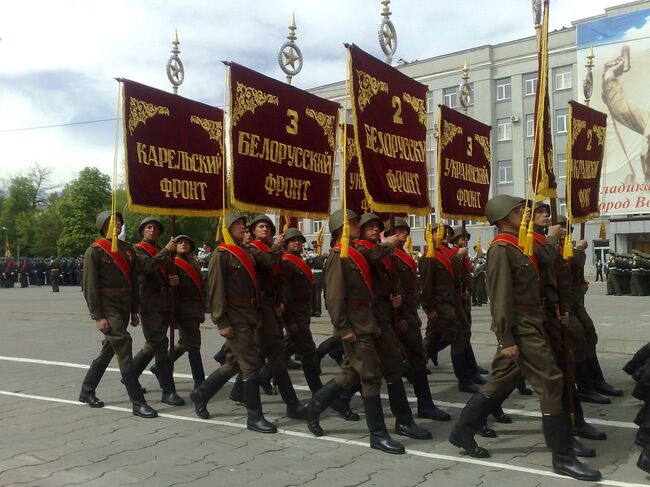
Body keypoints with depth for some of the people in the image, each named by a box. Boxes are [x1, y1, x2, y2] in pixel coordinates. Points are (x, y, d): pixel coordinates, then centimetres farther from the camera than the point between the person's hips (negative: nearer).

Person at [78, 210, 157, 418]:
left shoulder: (128, 249, 12)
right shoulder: (95, 251, -6)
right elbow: (90, 286, -10)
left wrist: (134, 311, 14)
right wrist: (97, 316, -15)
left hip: (124, 309, 7)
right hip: (108, 308, -7)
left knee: (109, 349, 15)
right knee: (123, 346, -14)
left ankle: (86, 391, 32)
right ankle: (138, 402, -12)